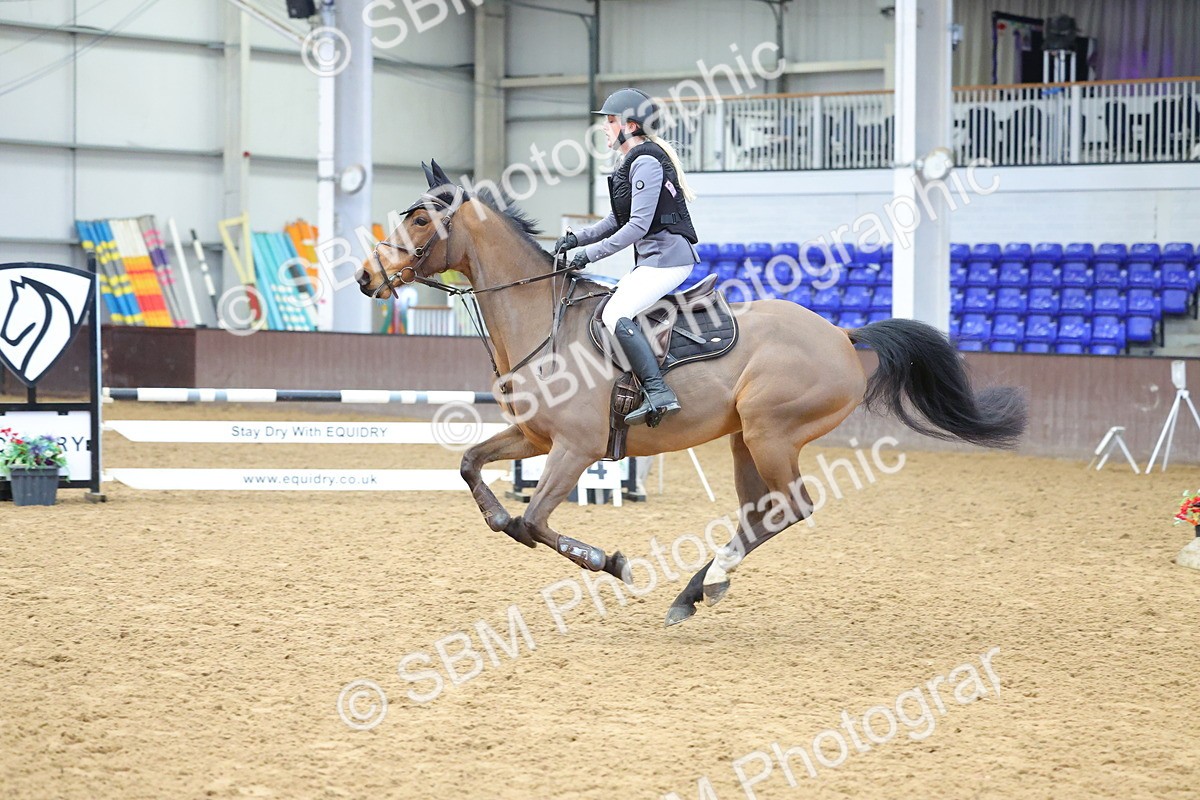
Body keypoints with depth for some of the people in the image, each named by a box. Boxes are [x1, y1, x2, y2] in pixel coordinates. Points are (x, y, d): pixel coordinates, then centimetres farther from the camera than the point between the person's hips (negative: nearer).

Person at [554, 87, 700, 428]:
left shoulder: (646, 162, -14)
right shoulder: (632, 163, 17)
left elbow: (638, 226, -20)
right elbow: (618, 219, 22)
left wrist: (590, 253, -17)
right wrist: (578, 237, 9)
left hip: (667, 256, -11)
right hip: (651, 259, 11)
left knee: (615, 315, -22)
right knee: (608, 308, 14)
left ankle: (659, 394, -29)